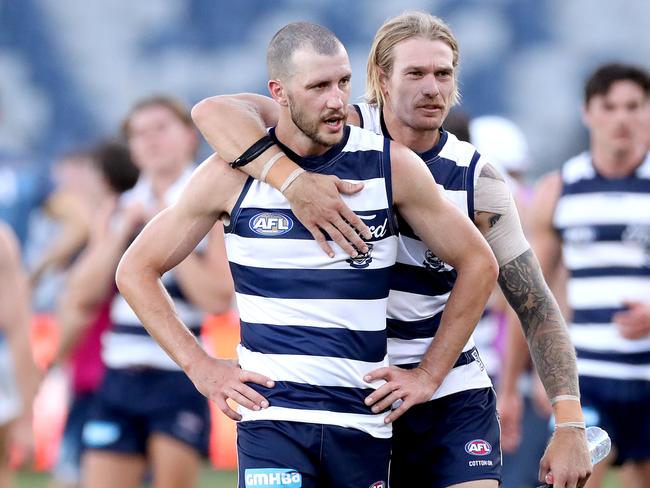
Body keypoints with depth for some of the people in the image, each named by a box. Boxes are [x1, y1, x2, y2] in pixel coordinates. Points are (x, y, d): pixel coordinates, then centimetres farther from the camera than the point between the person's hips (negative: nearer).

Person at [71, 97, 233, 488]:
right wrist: (125, 231, -4)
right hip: (120, 379, 4)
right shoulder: (120, 210, 13)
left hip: (180, 380, -4)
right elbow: (85, 294, 4)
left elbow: (218, 298, -13)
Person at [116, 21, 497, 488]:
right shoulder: (234, 172, -1)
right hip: (271, 410, -2)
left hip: (365, 416, 2)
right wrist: (201, 367, 1)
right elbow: (137, 270, 8)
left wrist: (430, 374, 7)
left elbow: (478, 263, 11)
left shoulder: (391, 165, 1)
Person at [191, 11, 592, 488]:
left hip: (451, 399, 1)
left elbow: (537, 308, 0)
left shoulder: (476, 179, -2)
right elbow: (215, 111, -20)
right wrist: (293, 180, -37)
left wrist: (570, 425, -12)